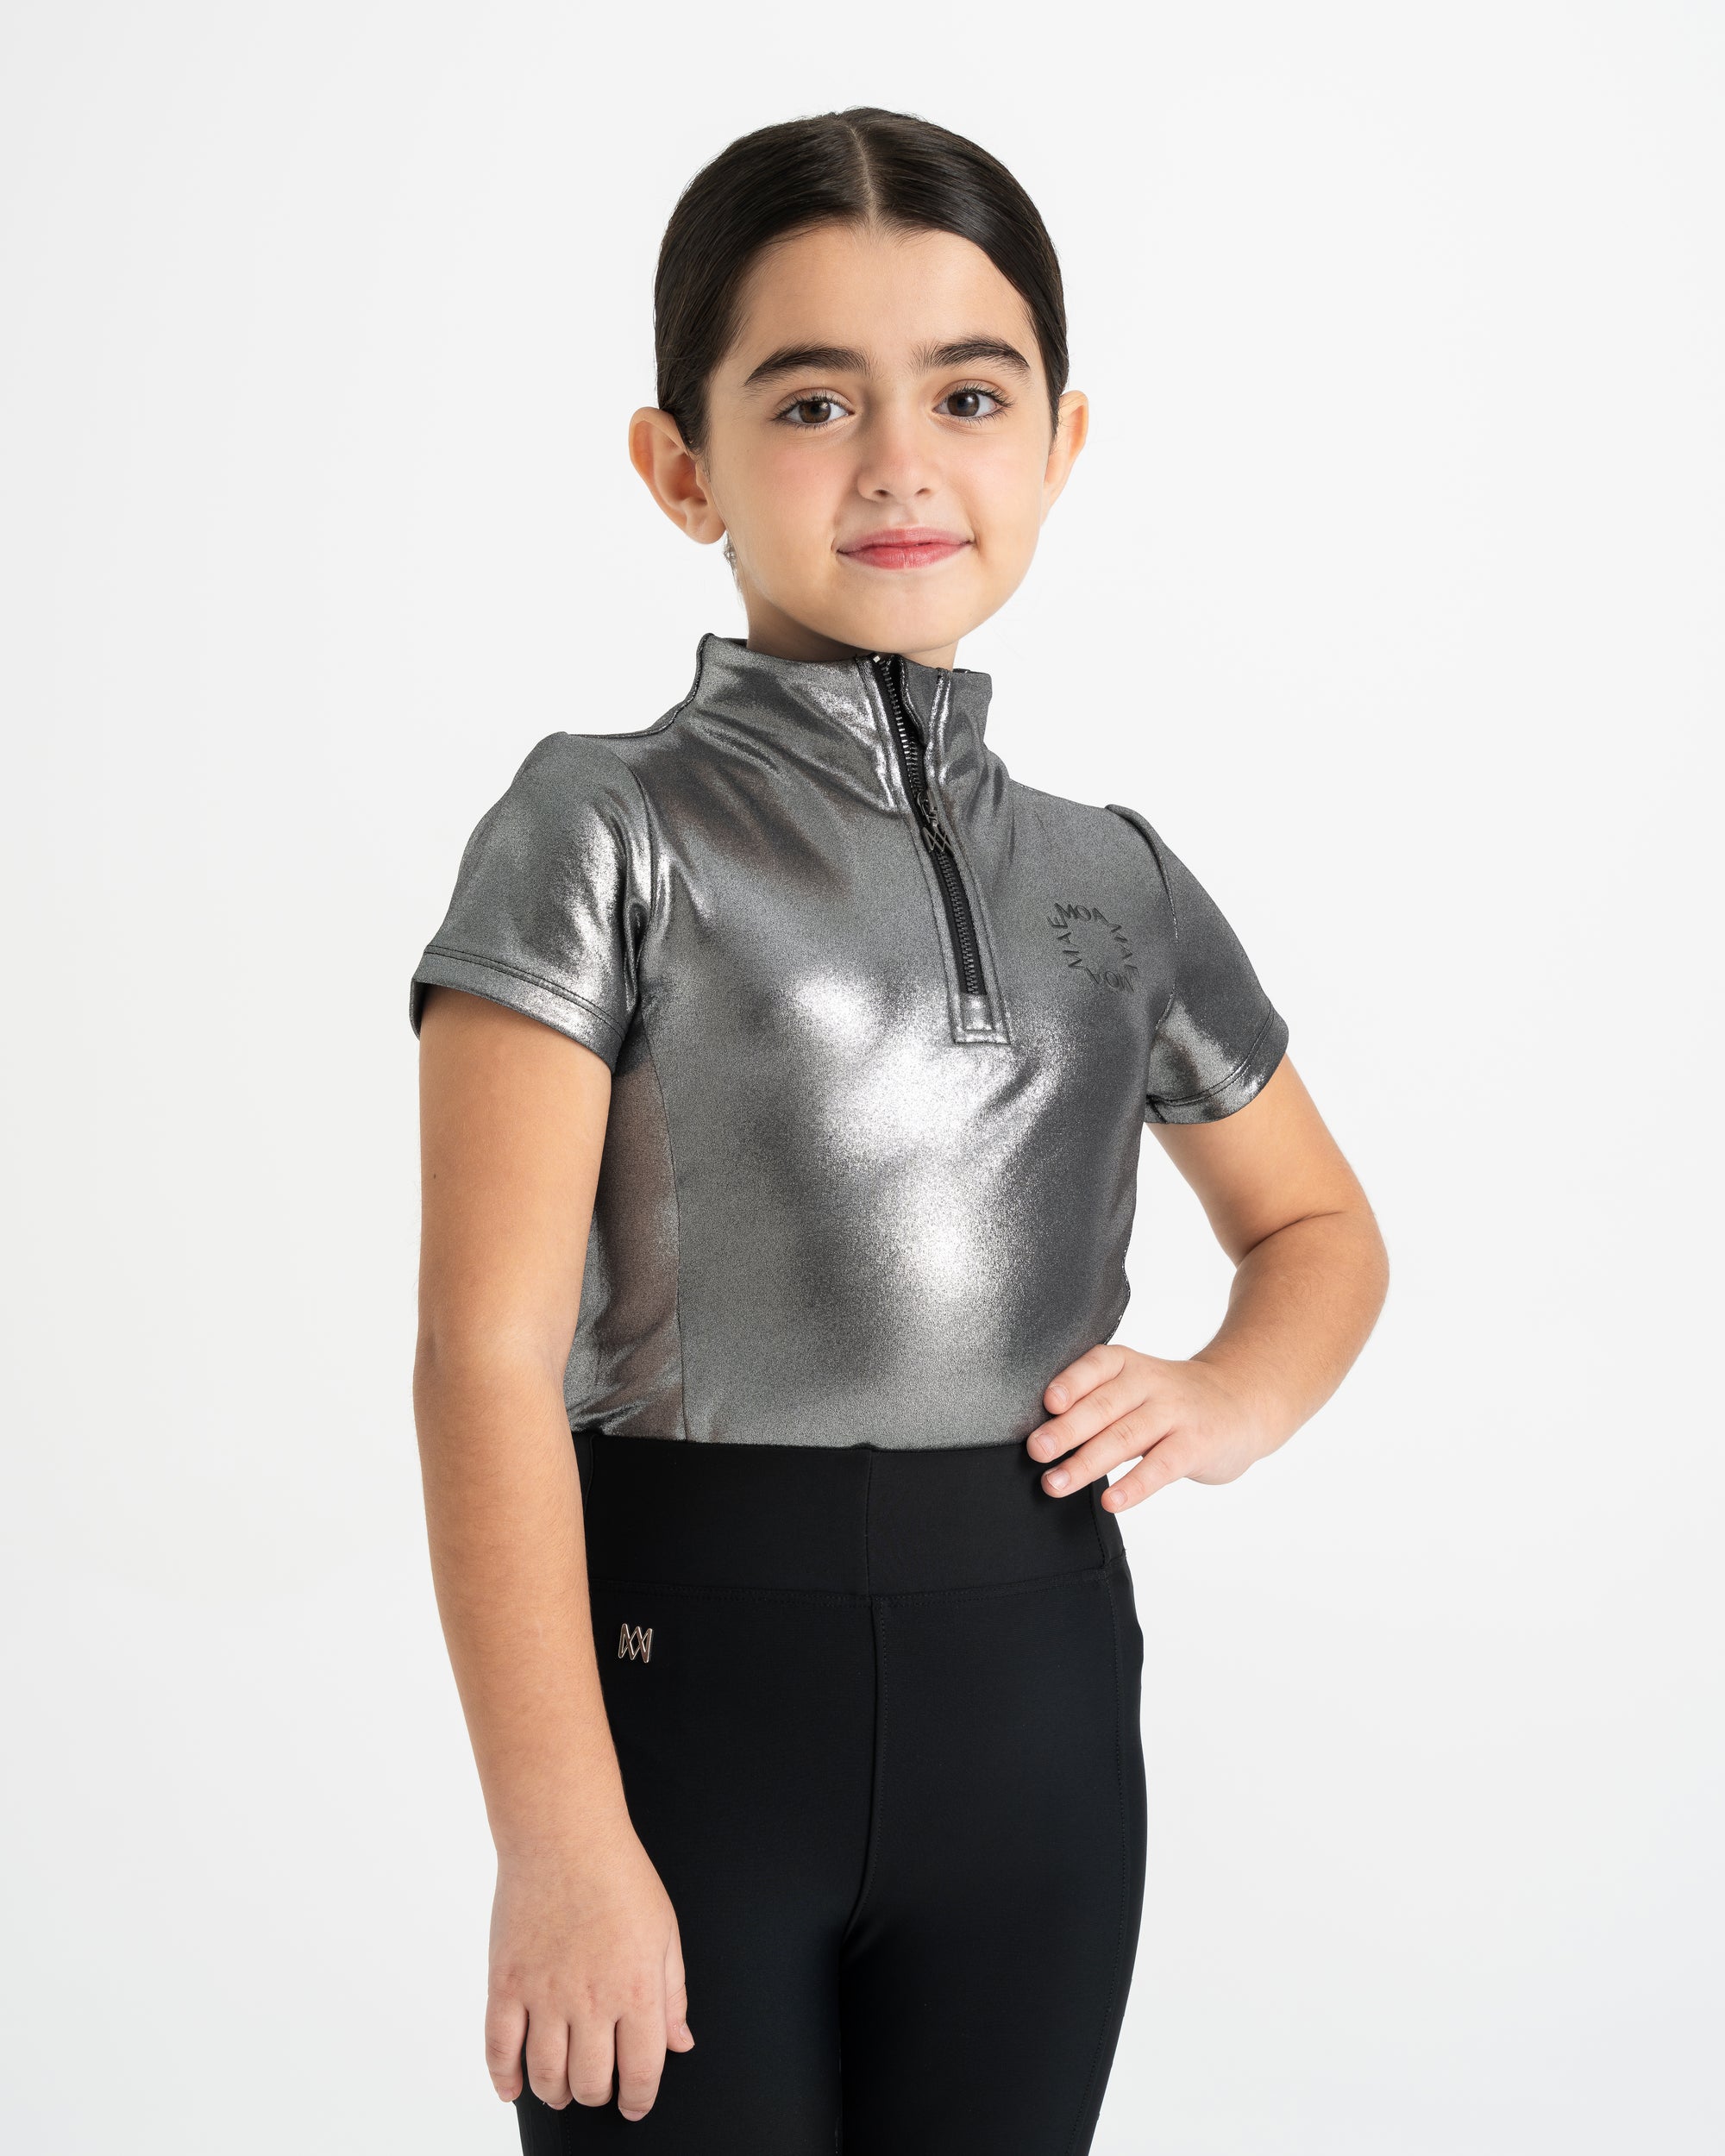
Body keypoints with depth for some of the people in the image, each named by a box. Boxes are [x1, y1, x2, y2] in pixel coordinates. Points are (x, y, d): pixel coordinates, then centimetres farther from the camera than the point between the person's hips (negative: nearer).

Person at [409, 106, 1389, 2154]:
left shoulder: (1117, 880, 9)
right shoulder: (607, 830, -5)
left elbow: (1320, 1227, 25)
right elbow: (487, 1357, -12)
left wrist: (1234, 1398, 1)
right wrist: (561, 1841, -17)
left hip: (1031, 1683, 4)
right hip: (683, 1661, -4)